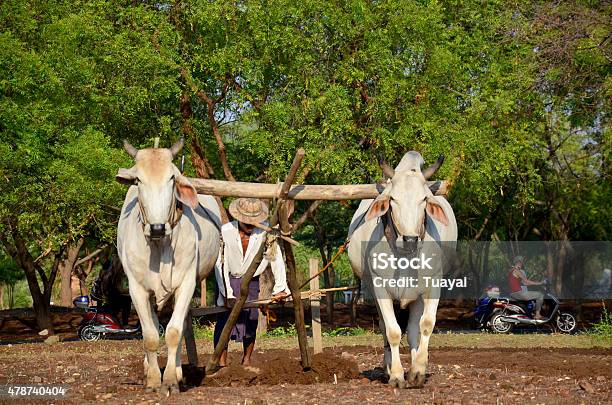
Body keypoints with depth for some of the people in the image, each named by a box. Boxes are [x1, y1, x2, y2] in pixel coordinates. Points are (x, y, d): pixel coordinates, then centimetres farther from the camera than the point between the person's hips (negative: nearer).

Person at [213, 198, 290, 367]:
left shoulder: (265, 231, -17)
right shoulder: (225, 231, -22)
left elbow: (276, 257, -10)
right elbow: (219, 264, -18)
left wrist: (280, 288, -14)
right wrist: (227, 294, -21)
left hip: (251, 281, 2)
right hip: (227, 280, -2)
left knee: (251, 321, 2)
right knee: (223, 319, -11)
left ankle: (247, 361, 16)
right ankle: (221, 363, -9)